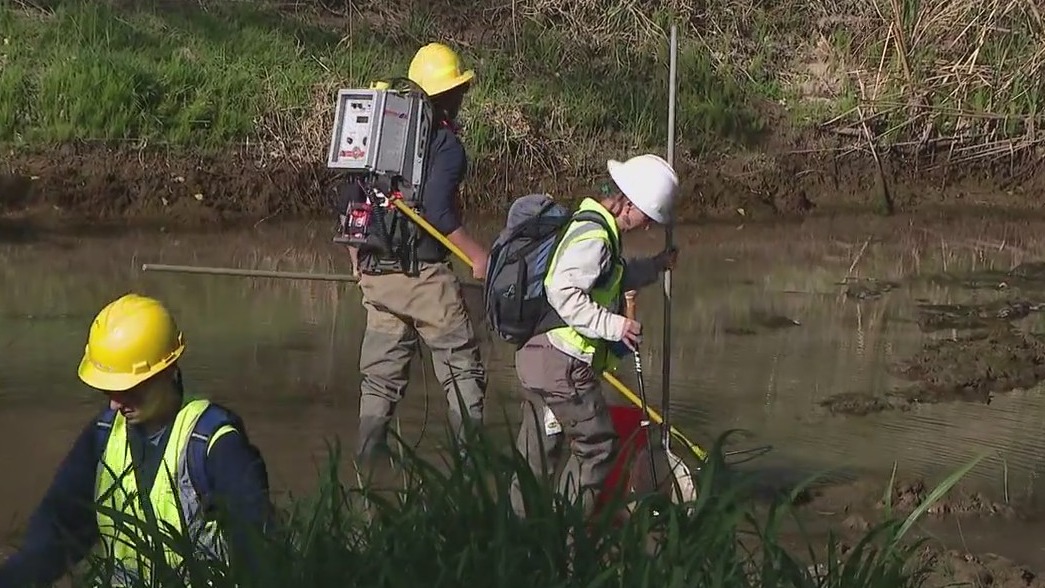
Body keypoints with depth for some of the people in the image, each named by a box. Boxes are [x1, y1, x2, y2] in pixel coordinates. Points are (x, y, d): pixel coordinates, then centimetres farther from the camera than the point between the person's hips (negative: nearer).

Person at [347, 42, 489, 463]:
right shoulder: (445, 143, -9)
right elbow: (438, 213, -20)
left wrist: (360, 259, 21)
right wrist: (477, 256, -12)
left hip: (374, 269, 6)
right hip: (423, 271, -6)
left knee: (382, 364, 12)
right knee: (461, 362, 5)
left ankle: (370, 445, 8)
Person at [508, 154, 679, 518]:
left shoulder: (594, 226, 14)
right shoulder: (594, 235, -18)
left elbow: (609, 281, 28)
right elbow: (564, 293, -29)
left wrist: (655, 266, 21)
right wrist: (614, 325, -30)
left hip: (539, 356, 10)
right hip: (562, 363, -10)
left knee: (538, 454, 17)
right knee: (598, 446, 0)